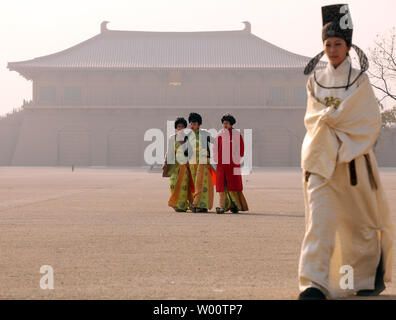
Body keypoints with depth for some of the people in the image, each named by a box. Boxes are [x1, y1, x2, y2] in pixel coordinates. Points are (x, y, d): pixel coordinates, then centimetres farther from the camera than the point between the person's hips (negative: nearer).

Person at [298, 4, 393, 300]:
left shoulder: (359, 80, 1)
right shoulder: (316, 81, 10)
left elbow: (371, 122, -4)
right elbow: (311, 118, 10)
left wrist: (329, 118, -10)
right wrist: (334, 118, -10)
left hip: (353, 158, -2)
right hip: (321, 158, 2)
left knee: (360, 220, 9)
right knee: (319, 218, -11)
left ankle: (371, 278, 29)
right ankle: (314, 284, -16)